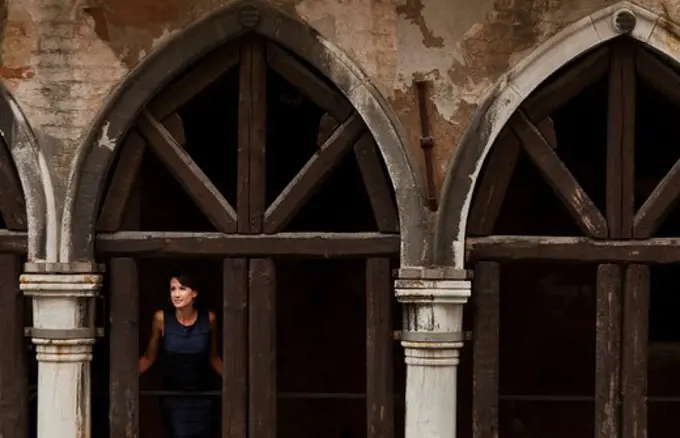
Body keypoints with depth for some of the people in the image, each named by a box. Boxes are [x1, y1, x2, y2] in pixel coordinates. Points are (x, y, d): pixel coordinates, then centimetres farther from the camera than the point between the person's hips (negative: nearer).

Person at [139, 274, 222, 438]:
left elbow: (213, 357, 7)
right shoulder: (161, 318, -11)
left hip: (202, 397, 2)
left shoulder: (208, 319, -7)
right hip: (173, 398, -2)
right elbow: (149, 357, -3)